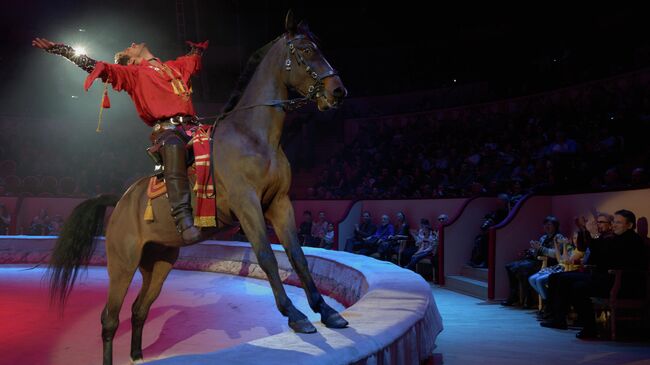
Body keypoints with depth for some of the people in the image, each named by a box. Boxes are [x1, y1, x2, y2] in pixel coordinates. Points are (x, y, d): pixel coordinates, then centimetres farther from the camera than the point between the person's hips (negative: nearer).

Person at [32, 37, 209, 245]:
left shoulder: (175, 66, 29)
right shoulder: (133, 72, 17)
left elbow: (195, 56, 47)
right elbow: (98, 67, 9)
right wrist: (61, 49, 3)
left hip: (192, 126, 6)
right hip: (166, 128, -6)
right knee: (173, 146, -39)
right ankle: (184, 220, -47)